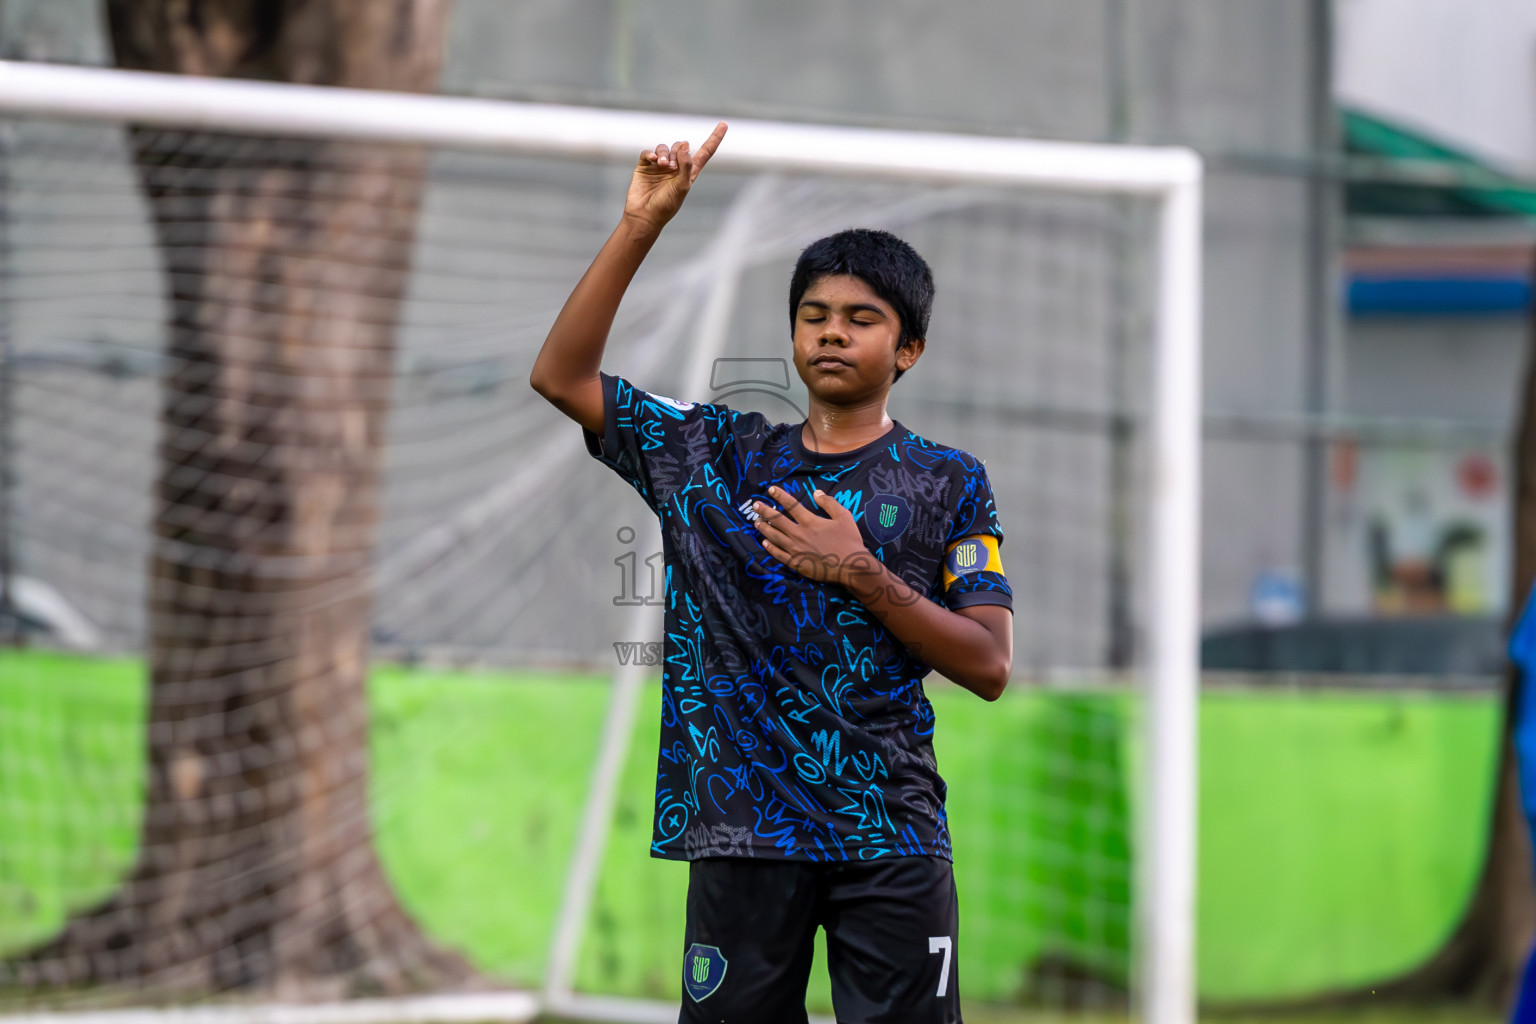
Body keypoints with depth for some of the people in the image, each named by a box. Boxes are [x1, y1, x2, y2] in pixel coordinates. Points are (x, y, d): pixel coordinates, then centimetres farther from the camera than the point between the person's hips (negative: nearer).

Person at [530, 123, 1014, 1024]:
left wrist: (861, 575, -11)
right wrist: (641, 226, -1)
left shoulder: (947, 481, 6)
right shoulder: (719, 455, 12)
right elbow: (561, 376, 6)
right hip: (743, 827, 2)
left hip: (890, 839, -2)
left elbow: (988, 666, 0)